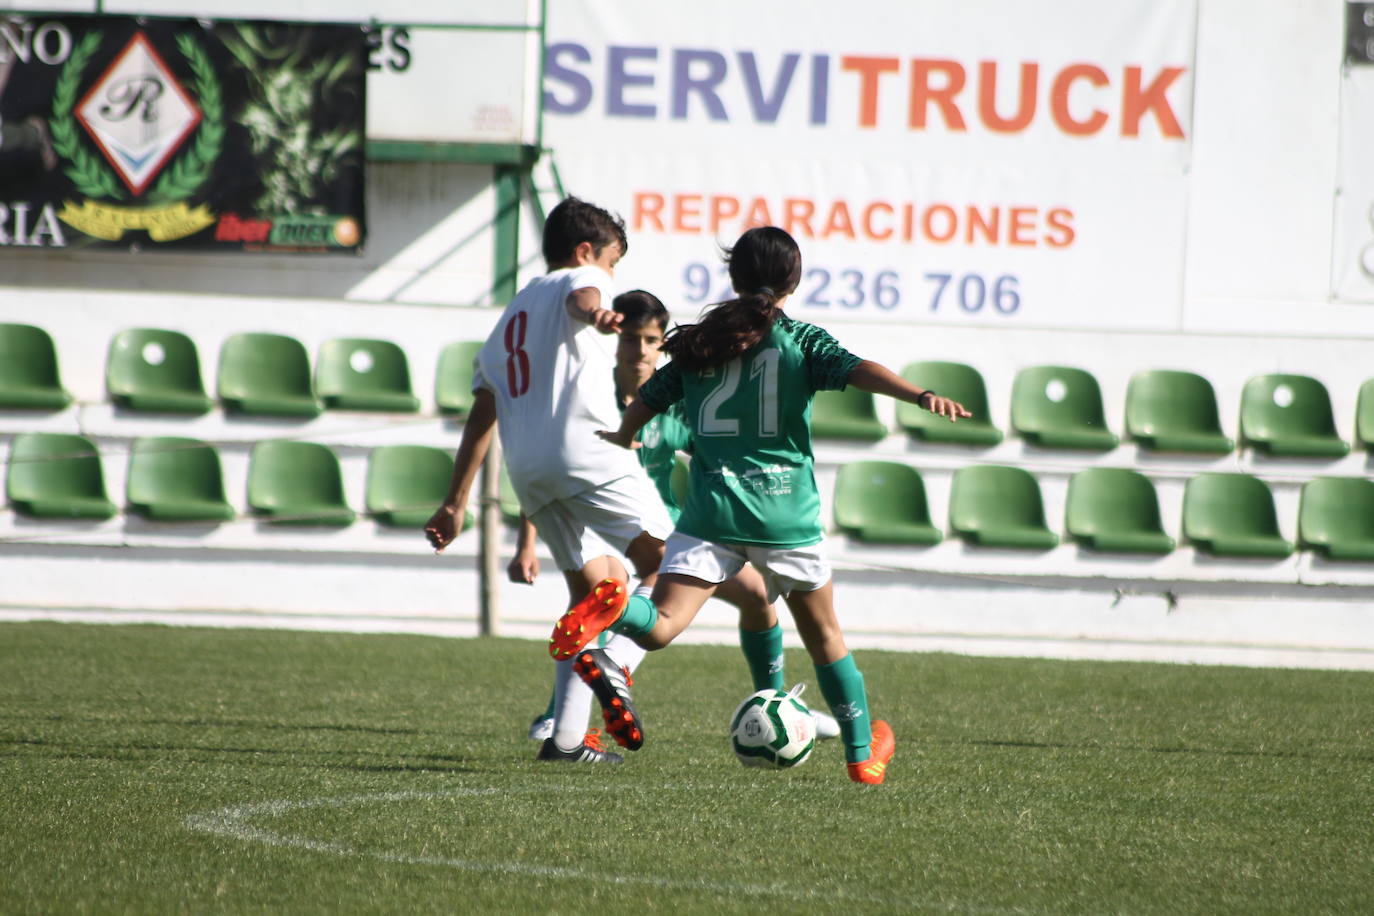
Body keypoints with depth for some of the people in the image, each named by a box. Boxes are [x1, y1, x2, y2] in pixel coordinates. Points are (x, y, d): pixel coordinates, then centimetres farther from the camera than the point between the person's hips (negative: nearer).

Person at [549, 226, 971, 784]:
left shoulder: (698, 344, 11)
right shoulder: (800, 341, 2)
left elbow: (648, 399, 21)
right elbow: (859, 370, -17)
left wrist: (622, 440, 43)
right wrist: (921, 396, -29)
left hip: (710, 512, 1)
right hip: (787, 513, -1)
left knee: (659, 628, -8)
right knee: (824, 636, 17)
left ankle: (613, 608, -41)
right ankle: (863, 753, 25)